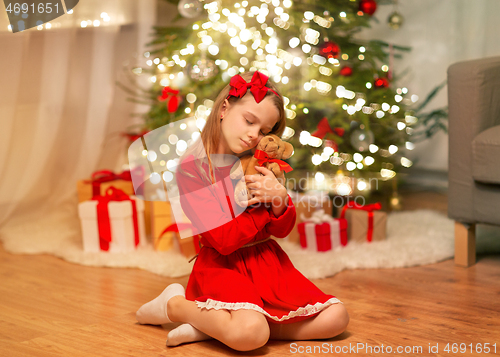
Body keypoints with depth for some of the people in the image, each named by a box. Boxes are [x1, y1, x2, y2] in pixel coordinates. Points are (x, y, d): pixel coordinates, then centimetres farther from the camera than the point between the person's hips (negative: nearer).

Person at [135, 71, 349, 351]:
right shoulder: (192, 167, -11)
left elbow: (282, 230, 5)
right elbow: (225, 240, -16)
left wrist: (279, 199, -16)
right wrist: (266, 203, -10)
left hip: (267, 260, 7)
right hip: (223, 265, -7)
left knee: (336, 317, -7)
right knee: (251, 334, -35)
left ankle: (214, 326, -7)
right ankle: (174, 304, -3)